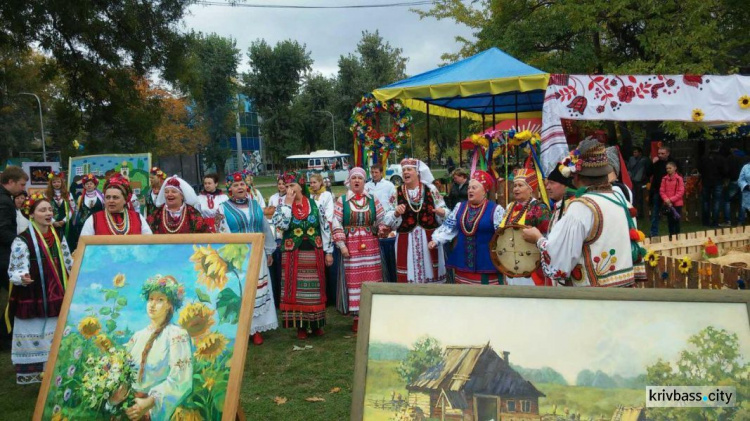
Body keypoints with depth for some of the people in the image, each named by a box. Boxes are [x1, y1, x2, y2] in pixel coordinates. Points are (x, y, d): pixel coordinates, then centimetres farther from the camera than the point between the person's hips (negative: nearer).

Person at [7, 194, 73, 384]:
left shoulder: (59, 237, 9)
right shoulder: (22, 241, -12)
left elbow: (68, 264, 19)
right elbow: (14, 270, -14)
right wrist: (22, 277, -34)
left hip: (57, 298, 6)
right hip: (33, 301, -6)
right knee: (34, 337, -1)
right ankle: (32, 375, 10)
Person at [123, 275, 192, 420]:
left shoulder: (177, 335, -10)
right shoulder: (138, 335, 10)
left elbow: (180, 379, -18)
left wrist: (149, 403, -25)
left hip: (154, 409, -5)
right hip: (128, 404, 5)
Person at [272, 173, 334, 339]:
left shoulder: (314, 203, 1)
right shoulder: (283, 205, 1)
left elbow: (325, 227, 2)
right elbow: (281, 224, -17)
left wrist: (329, 251, 0)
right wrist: (288, 203, -15)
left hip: (314, 253, 0)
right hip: (293, 254, 0)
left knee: (315, 289, 7)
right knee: (297, 289, 2)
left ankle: (316, 323, 20)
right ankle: (300, 325, 13)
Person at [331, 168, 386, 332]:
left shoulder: (373, 200, 7)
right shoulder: (342, 200, 3)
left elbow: (381, 220, 9)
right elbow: (337, 224, 0)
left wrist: (381, 230, -12)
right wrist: (341, 244, -7)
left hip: (371, 246, 1)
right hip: (351, 246, -1)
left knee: (371, 279, 1)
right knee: (354, 280, 0)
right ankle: (357, 317, 9)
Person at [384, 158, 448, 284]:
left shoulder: (431, 189, 3)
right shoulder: (397, 193, 4)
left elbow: (444, 211, 4)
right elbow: (389, 221, 3)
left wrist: (443, 213, -18)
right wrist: (396, 213, -17)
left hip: (430, 239, 0)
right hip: (406, 241, 0)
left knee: (431, 272, 5)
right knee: (409, 274, 1)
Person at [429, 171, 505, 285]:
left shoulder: (495, 210, -7)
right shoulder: (459, 207, 9)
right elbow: (448, 227, 9)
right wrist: (436, 240, -6)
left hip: (486, 263, -5)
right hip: (463, 261, 5)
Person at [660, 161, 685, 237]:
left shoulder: (679, 178, -7)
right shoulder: (664, 179, 2)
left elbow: (681, 191, -10)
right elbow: (661, 191, 2)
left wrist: (671, 199, -16)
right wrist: (666, 199, -13)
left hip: (677, 203, -3)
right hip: (667, 204, 3)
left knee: (676, 220, 3)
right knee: (670, 220, 10)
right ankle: (671, 235, 18)